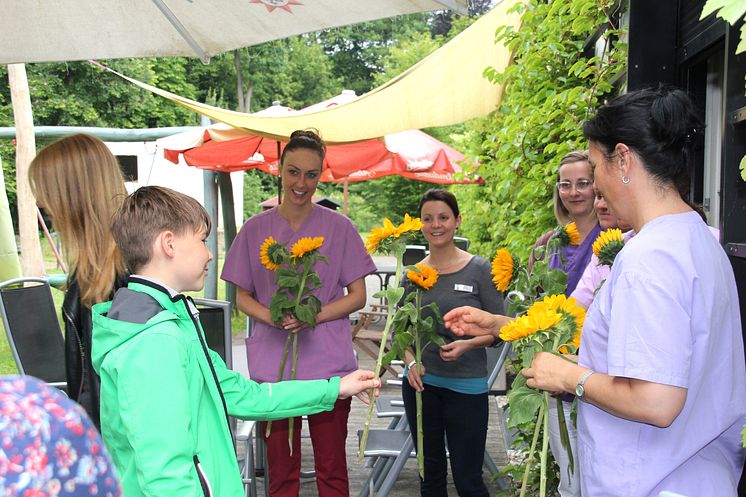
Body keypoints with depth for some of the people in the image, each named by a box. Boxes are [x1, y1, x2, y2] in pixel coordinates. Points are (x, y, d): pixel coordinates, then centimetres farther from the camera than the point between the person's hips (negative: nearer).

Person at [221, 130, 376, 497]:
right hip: (271, 365, 1)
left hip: (329, 364, -1)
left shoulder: (339, 227, 1)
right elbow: (243, 298, 7)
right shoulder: (255, 229, 4)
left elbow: (357, 297, 2)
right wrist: (273, 317, -14)